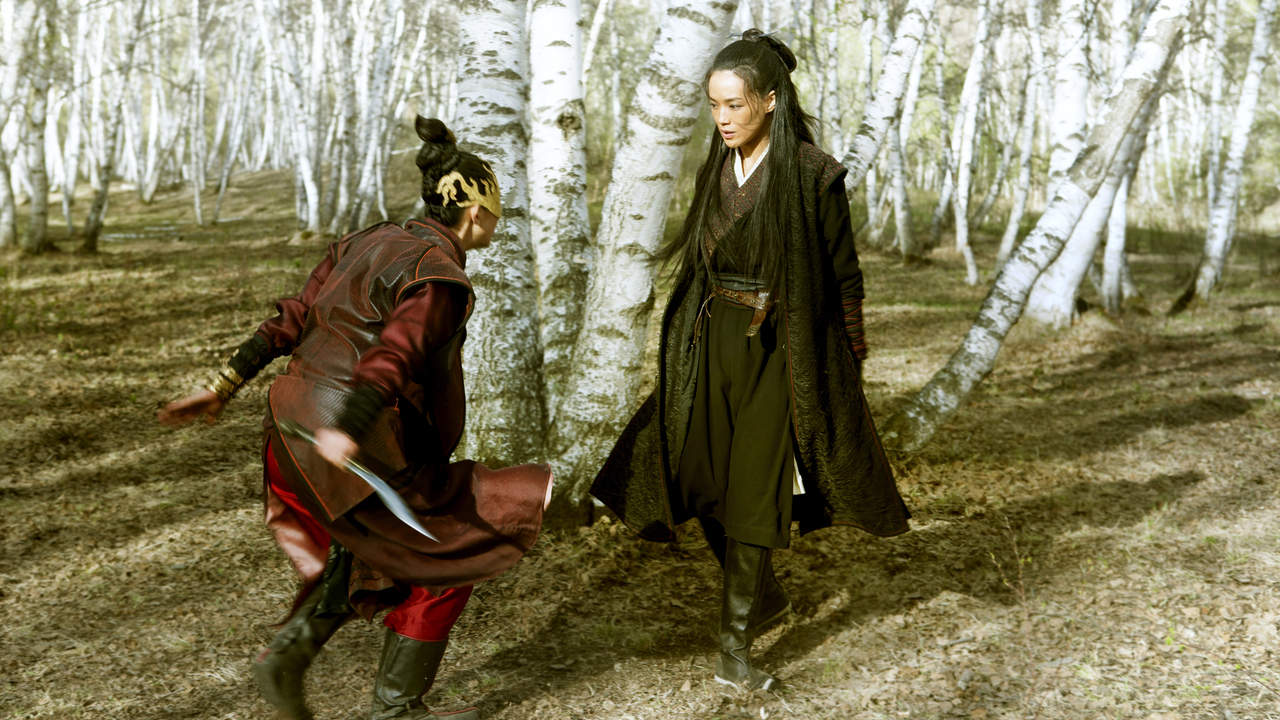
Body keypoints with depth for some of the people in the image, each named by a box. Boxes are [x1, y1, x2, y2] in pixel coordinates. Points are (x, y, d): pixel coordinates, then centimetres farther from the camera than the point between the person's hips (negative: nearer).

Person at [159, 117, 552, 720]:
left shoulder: (370, 242, 12)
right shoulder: (442, 281, -13)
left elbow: (291, 320, 10)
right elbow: (391, 358, -28)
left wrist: (225, 386, 11)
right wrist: (344, 438, -40)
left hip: (298, 416, 9)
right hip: (364, 440, -8)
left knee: (371, 551, 26)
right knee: (445, 554, 10)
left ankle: (288, 654, 15)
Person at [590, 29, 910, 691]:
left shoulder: (814, 175, -12)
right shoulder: (717, 169, 6)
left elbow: (843, 277, -7)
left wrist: (849, 372, -5)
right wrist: (684, 345, 13)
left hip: (781, 351, -6)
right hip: (716, 344, 6)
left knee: (753, 493, -3)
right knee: (707, 487, 7)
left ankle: (733, 647, 6)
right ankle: (766, 596, 32)